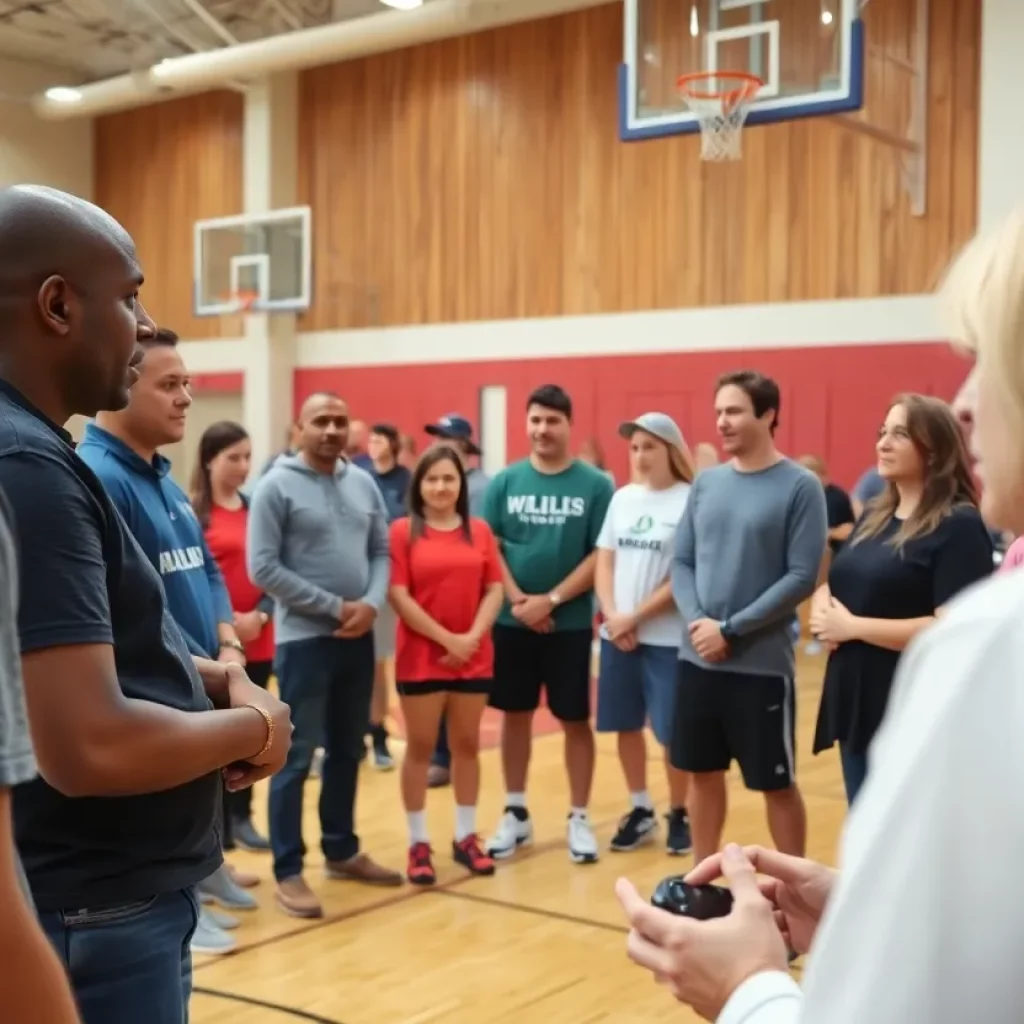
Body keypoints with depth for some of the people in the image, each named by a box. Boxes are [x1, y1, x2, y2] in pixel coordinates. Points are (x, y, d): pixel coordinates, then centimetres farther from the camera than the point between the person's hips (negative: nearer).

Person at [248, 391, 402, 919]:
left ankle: (342, 850, 30)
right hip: (304, 639, -6)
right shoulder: (276, 486, -9)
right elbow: (263, 569, -14)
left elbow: (381, 551, 10)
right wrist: (334, 606, -14)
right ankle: (288, 871, 7)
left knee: (348, 750, 16)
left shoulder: (363, 483, 8)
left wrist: (371, 603, -10)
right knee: (297, 755, -1)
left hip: (359, 637, 6)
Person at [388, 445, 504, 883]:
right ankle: (418, 843, 14)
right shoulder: (403, 531, -4)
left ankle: (465, 837, 22)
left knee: (467, 744, 11)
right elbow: (398, 597, -11)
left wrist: (473, 637, -12)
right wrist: (447, 639, -13)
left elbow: (494, 590, 3)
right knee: (420, 748, 5)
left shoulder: (480, 531, 6)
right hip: (420, 658, -3)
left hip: (474, 658, 3)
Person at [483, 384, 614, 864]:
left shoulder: (595, 484, -4)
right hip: (512, 621, 2)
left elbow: (602, 555, -7)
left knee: (575, 720, 6)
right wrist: (517, 599, -13)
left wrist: (551, 600, -14)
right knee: (515, 715, 11)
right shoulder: (505, 482, 2)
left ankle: (578, 818, 18)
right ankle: (515, 814, 24)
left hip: (571, 624, -2)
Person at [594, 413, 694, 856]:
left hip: (668, 638, -5)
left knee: (672, 732, 2)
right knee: (626, 725, 12)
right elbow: (604, 562, 8)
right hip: (616, 634, 5)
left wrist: (636, 617, -12)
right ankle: (640, 810, 27)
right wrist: (613, 616, -7)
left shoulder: (692, 501, -9)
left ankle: (678, 814, 20)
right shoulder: (622, 498, 8)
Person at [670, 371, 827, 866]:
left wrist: (731, 630, -15)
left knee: (777, 783, 6)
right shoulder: (706, 482, 8)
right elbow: (681, 562, 9)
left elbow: (802, 577, -12)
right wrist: (696, 619, -10)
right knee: (703, 773, 15)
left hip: (762, 664, -5)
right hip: (697, 659, 5)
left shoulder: (800, 486, -7)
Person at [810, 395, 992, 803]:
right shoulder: (874, 516, 12)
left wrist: (853, 626, -19)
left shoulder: (958, 526, -13)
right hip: (855, 704, 8)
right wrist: (822, 609, -5)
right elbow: (834, 584, 20)